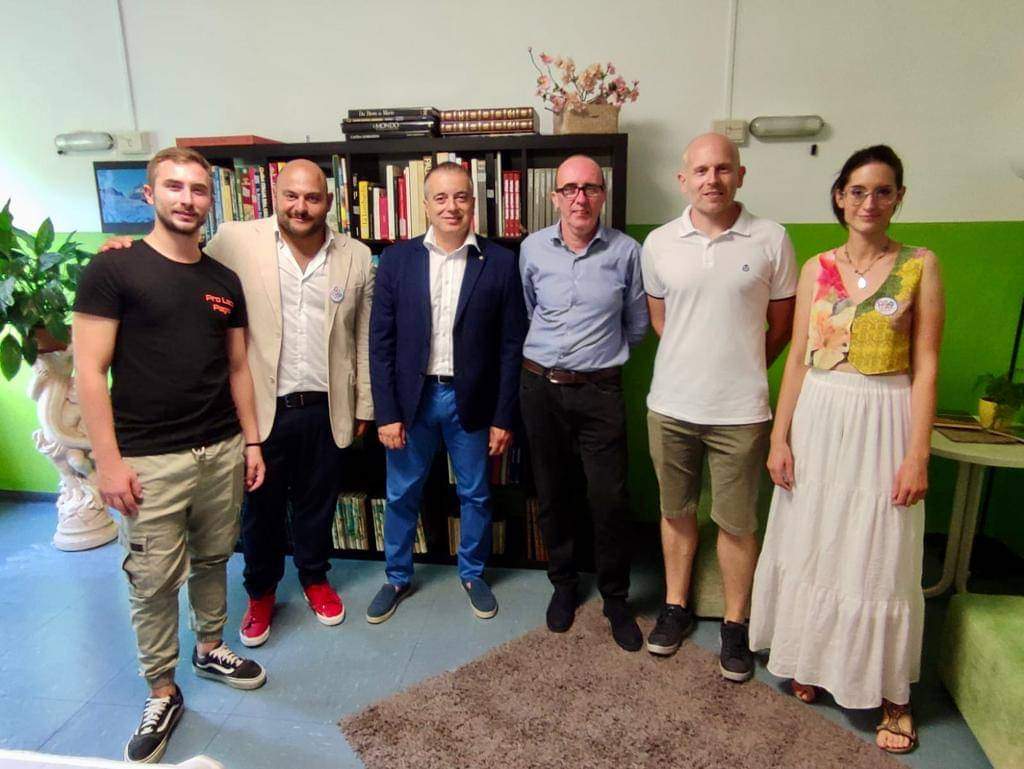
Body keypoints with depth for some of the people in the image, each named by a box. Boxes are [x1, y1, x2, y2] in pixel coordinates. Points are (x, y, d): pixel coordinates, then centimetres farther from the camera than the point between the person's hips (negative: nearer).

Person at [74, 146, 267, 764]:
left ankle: (211, 650, 40)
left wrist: (251, 441, 10)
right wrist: (109, 461, -12)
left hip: (222, 451, 5)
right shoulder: (113, 270, -6)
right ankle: (163, 694, 25)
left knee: (213, 559, 17)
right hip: (149, 460, -4)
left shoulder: (224, 281, 9)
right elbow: (90, 372, -8)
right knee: (153, 581, 6)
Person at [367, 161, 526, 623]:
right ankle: (397, 577, 37)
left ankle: (472, 573, 38)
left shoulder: (500, 262, -5)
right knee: (402, 495, 14)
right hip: (411, 398, 1)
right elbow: (381, 341, -2)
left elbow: (510, 346, -4)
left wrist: (503, 416, -5)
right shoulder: (397, 259, -2)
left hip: (471, 400, 0)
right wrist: (386, 411, -6)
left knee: (475, 494, 14)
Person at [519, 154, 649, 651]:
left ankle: (615, 596, 21)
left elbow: (637, 325, 8)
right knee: (551, 492, 12)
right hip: (540, 385, 2)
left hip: (599, 390, -2)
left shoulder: (626, 252, -3)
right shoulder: (533, 249, 2)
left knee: (609, 497, -1)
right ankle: (563, 582, 33)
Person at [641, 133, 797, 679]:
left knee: (737, 522, 9)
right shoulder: (658, 244, 1)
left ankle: (735, 624, 29)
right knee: (676, 511, 16)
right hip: (671, 406, 2)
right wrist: (693, 363, 10)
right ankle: (676, 606, 35)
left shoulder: (771, 240, -4)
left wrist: (740, 369, 9)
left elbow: (781, 324, 5)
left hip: (741, 410, -2)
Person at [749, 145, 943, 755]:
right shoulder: (816, 269, 5)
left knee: (879, 558, 5)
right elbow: (798, 358, 5)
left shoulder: (920, 266, -1)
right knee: (811, 545, 12)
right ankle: (813, 662, 33)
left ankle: (891, 693, 25)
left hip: (883, 424, -2)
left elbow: (925, 365, -4)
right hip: (818, 419, 3)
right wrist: (780, 436, 0)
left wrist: (918, 454, -10)